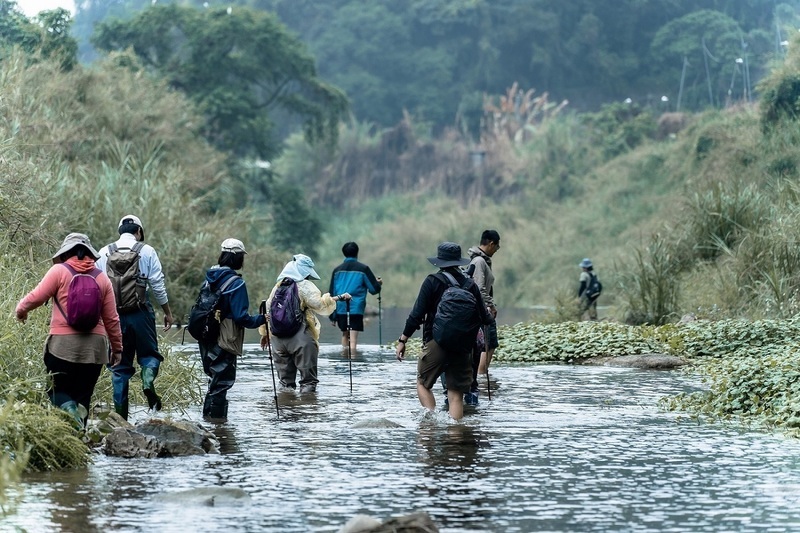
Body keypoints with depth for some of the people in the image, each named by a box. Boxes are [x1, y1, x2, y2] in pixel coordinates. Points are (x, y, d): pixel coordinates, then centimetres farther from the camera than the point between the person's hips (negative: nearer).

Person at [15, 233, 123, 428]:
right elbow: (111, 318, 10)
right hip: (94, 346, 3)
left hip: (63, 345, -3)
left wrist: (20, 310, 19)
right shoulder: (101, 277, 8)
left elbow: (36, 297, -3)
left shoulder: (59, 271, -2)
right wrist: (117, 348, 20)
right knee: (83, 394, 10)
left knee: (59, 389, 7)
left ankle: (70, 413, -23)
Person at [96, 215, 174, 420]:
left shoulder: (104, 253, 7)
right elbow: (158, 285, 0)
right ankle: (148, 381, -19)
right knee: (149, 353, 14)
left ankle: (120, 416, 5)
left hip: (114, 315, 2)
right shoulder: (146, 251, 0)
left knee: (120, 365, 8)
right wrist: (167, 312, 9)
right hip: (140, 312, -2)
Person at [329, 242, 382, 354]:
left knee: (345, 335, 18)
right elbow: (374, 289, -1)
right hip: (356, 309, -3)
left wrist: (332, 315, 13)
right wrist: (379, 283, 23)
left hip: (341, 308, 3)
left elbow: (332, 293, 9)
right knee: (353, 339, -6)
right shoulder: (363, 269, -2)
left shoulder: (337, 270, 9)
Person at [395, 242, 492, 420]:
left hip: (436, 343, -3)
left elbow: (417, 314, -8)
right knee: (456, 394, 5)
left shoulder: (432, 282, -5)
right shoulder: (471, 285, 4)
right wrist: (489, 314, 33)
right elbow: (484, 318, 9)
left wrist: (402, 341, -1)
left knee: (423, 384, 13)